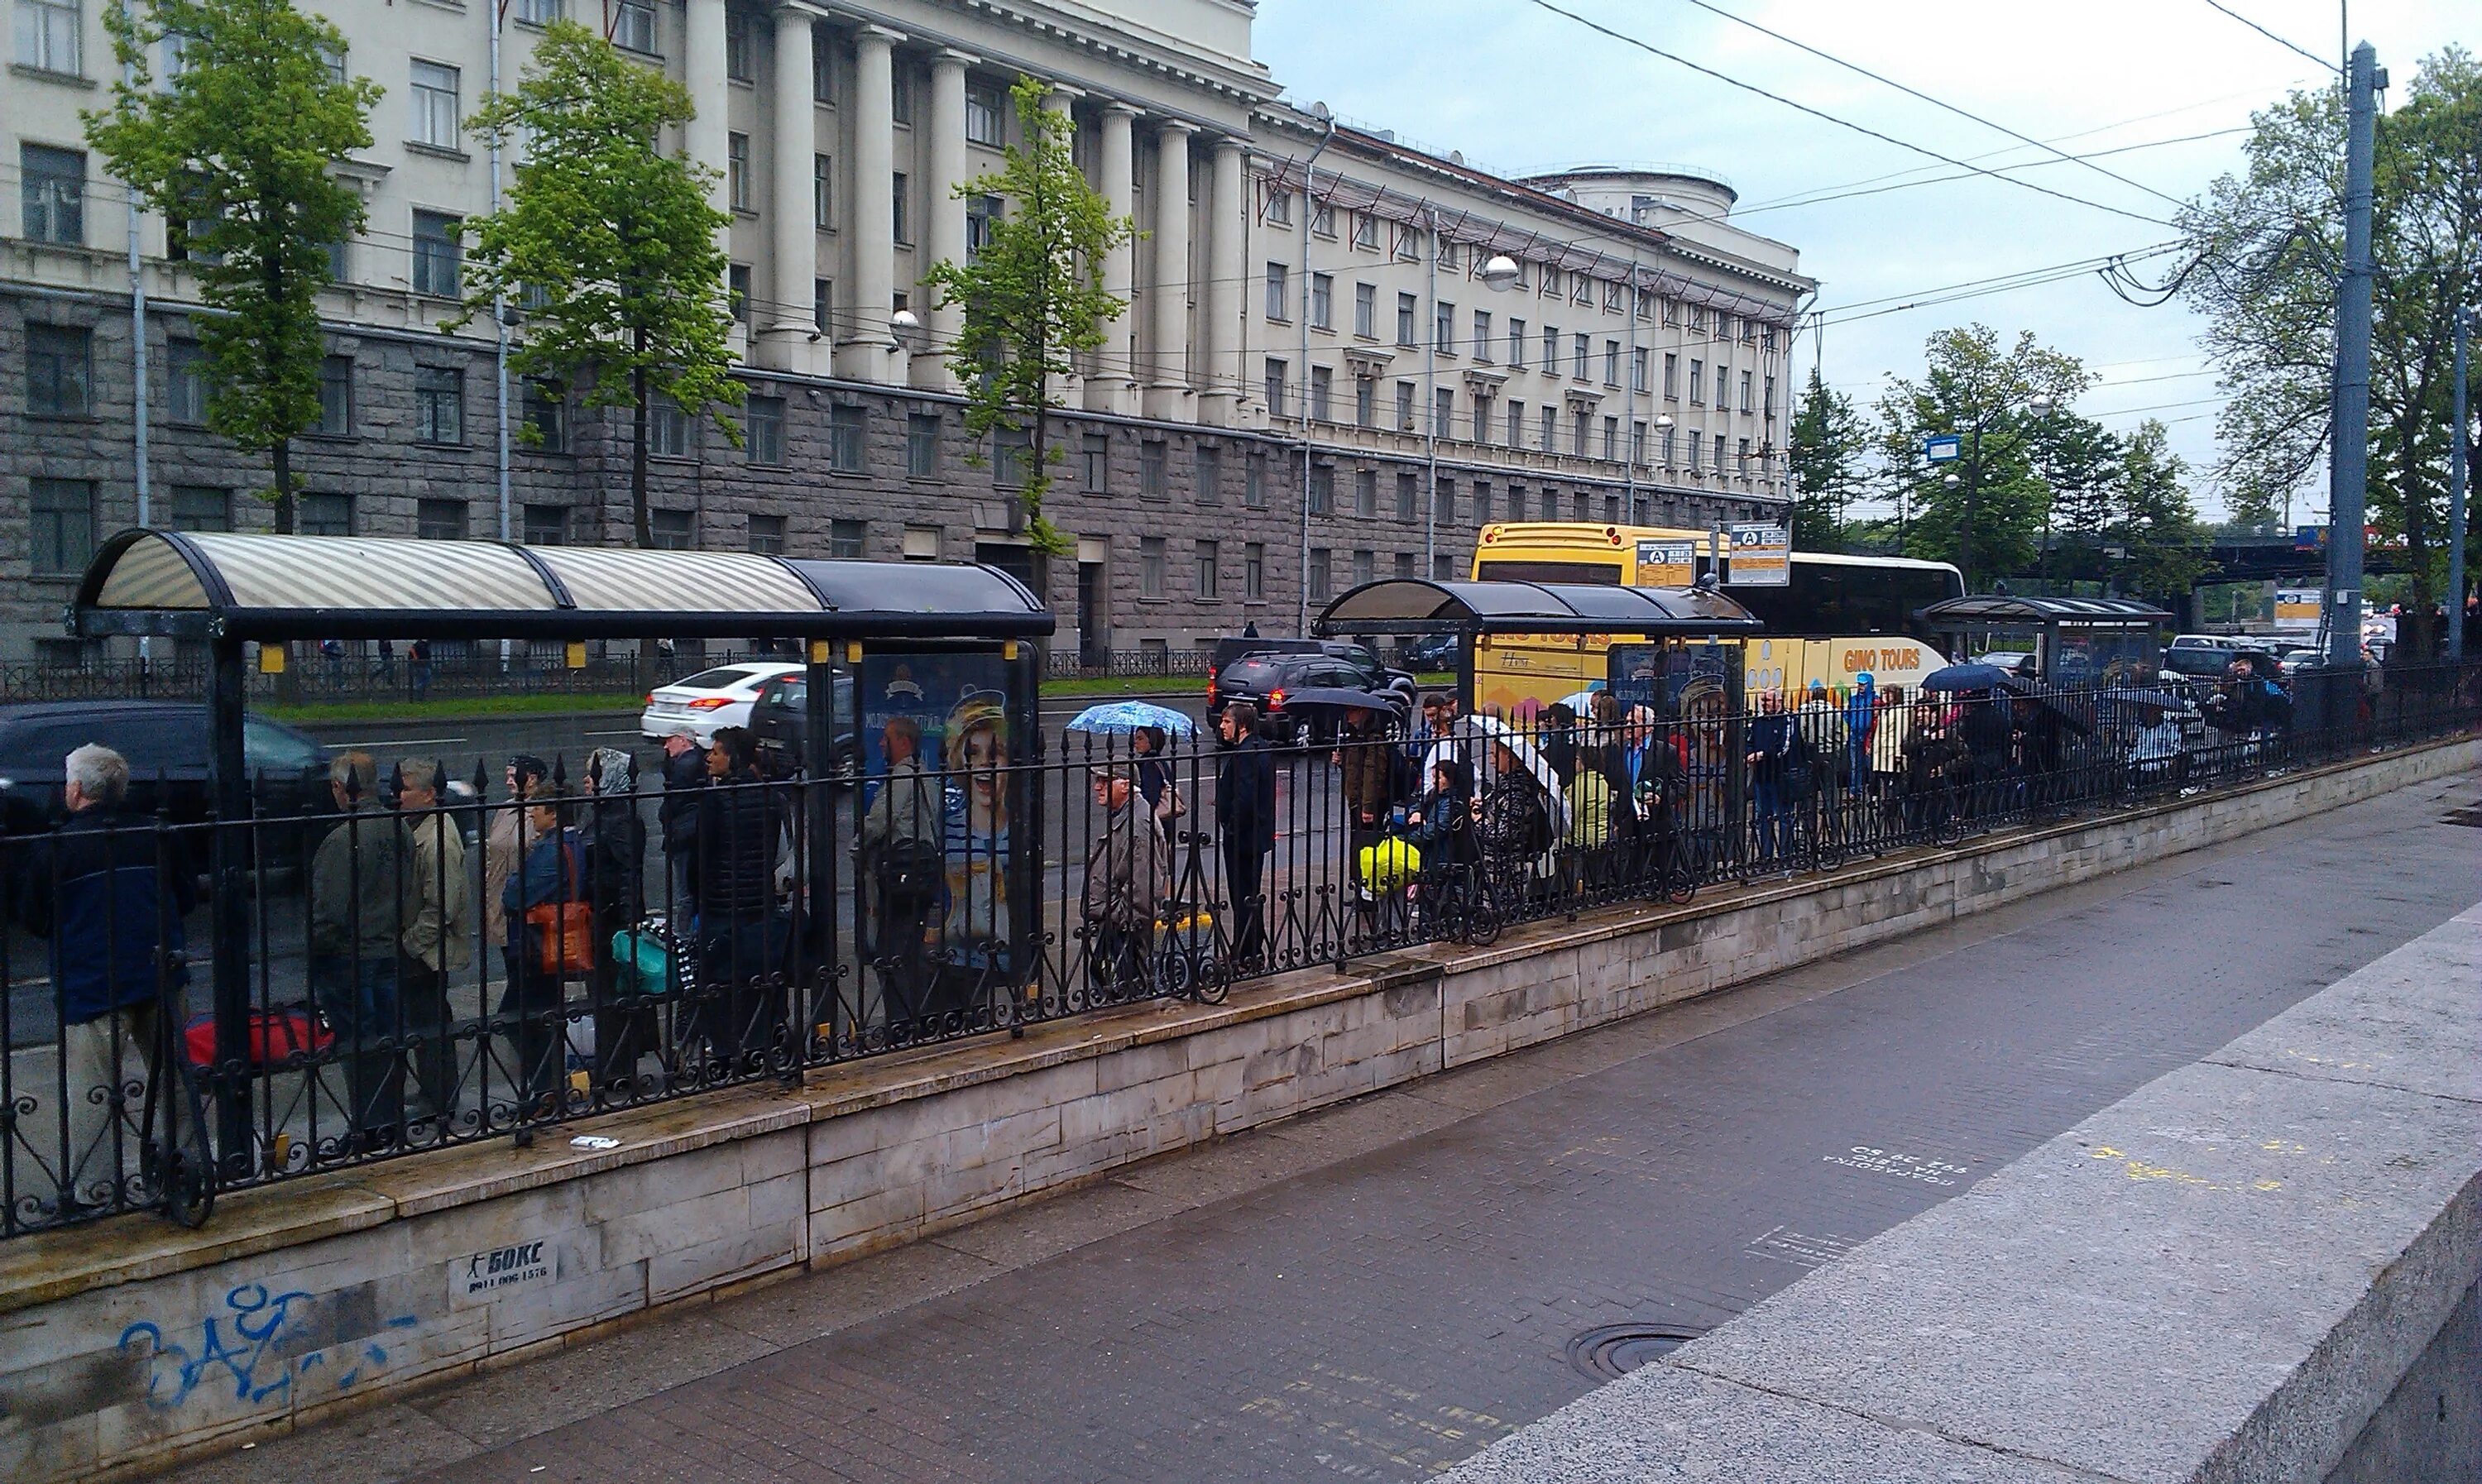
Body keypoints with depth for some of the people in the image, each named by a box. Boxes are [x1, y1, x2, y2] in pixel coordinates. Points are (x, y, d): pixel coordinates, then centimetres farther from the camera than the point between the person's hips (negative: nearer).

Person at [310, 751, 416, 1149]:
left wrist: (312, 951, -5)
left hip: (348, 957, -7)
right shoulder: (400, 830, 4)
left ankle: (366, 1130, 6)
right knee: (389, 1038, 13)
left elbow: (330, 911, -19)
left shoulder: (343, 839, -19)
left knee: (358, 1043, 0)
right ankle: (391, 1121, 21)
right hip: (390, 951, 7)